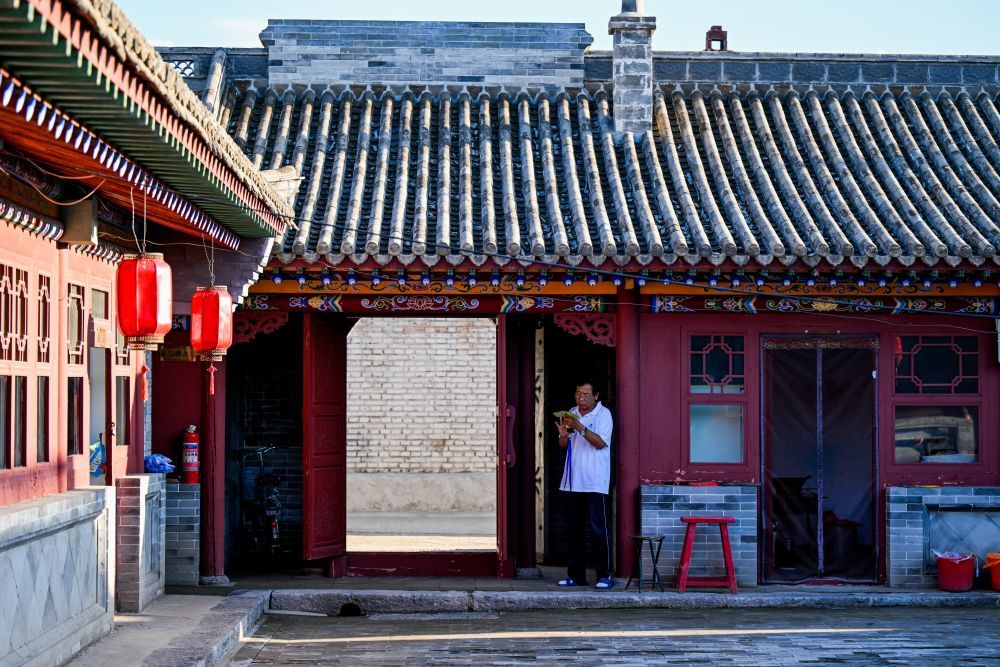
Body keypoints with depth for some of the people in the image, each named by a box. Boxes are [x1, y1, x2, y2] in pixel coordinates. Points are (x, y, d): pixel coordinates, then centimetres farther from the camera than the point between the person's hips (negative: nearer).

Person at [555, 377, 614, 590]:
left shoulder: (603, 414, -4)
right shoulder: (572, 414, 13)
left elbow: (600, 442, -15)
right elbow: (563, 445, 13)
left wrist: (580, 428, -26)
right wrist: (564, 434, -9)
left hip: (594, 482, -6)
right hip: (572, 480, 6)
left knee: (598, 528, -6)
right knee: (575, 529, 9)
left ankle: (604, 575, -2)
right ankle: (576, 574, 14)